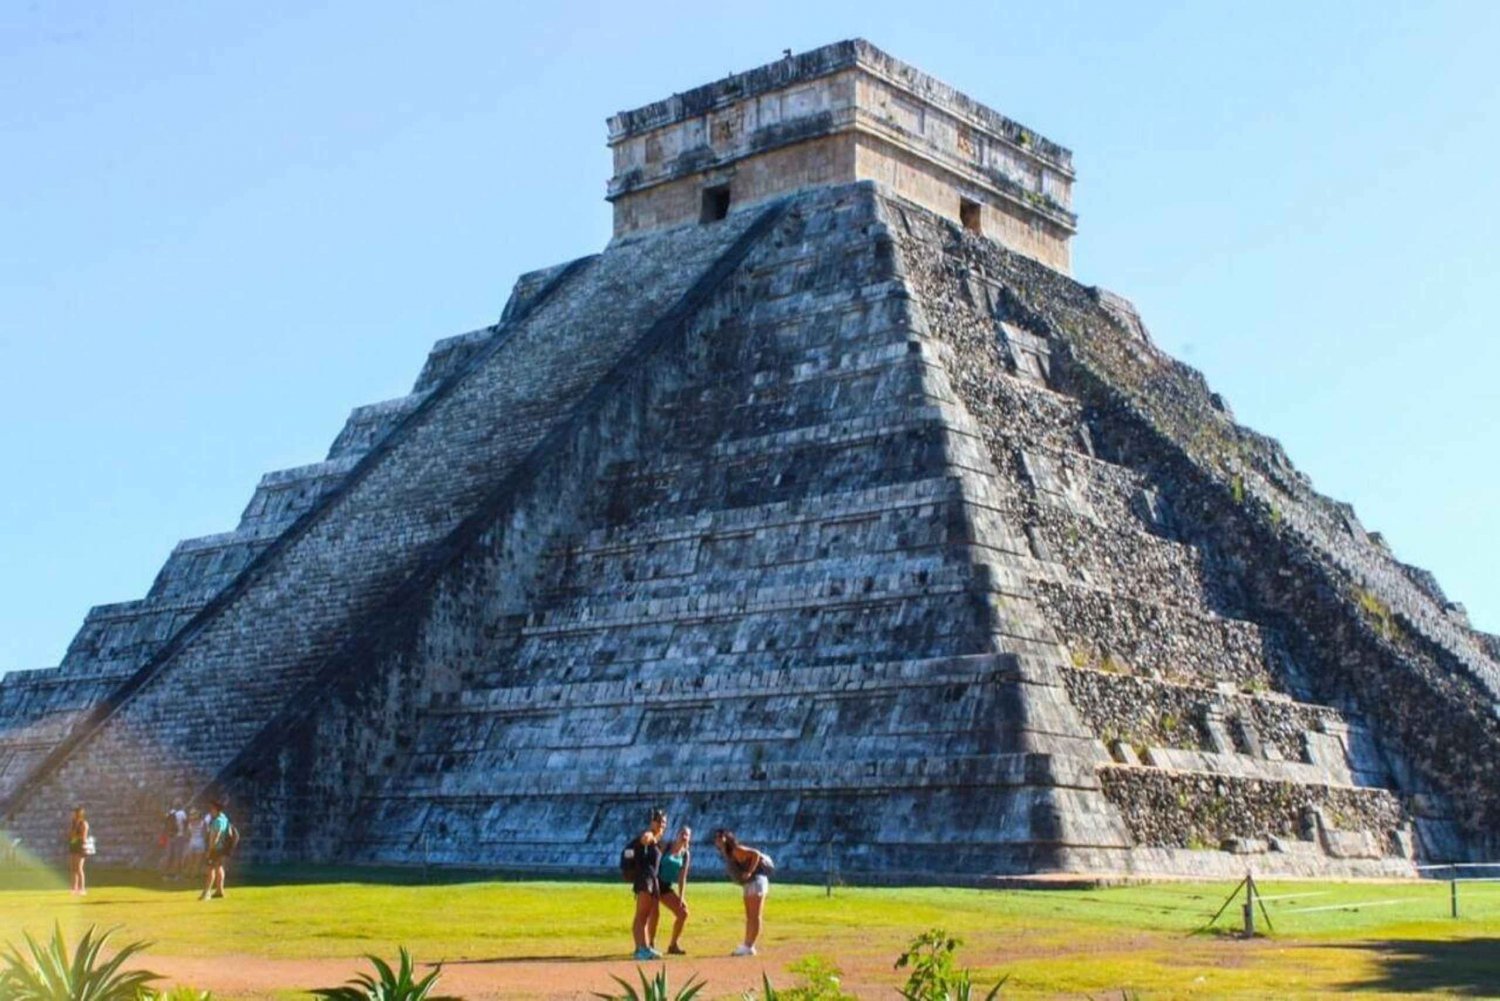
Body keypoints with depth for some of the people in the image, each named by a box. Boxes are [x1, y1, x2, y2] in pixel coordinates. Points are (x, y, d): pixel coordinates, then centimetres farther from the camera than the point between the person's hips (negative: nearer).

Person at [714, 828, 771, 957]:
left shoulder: (736, 851, -19)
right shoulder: (726, 854, 9)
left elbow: (755, 854, -27)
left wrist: (749, 872, -26)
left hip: (756, 880, -10)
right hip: (749, 884, 10)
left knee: (755, 916, -7)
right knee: (749, 917, 14)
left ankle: (749, 947, -8)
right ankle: (746, 946, 21)